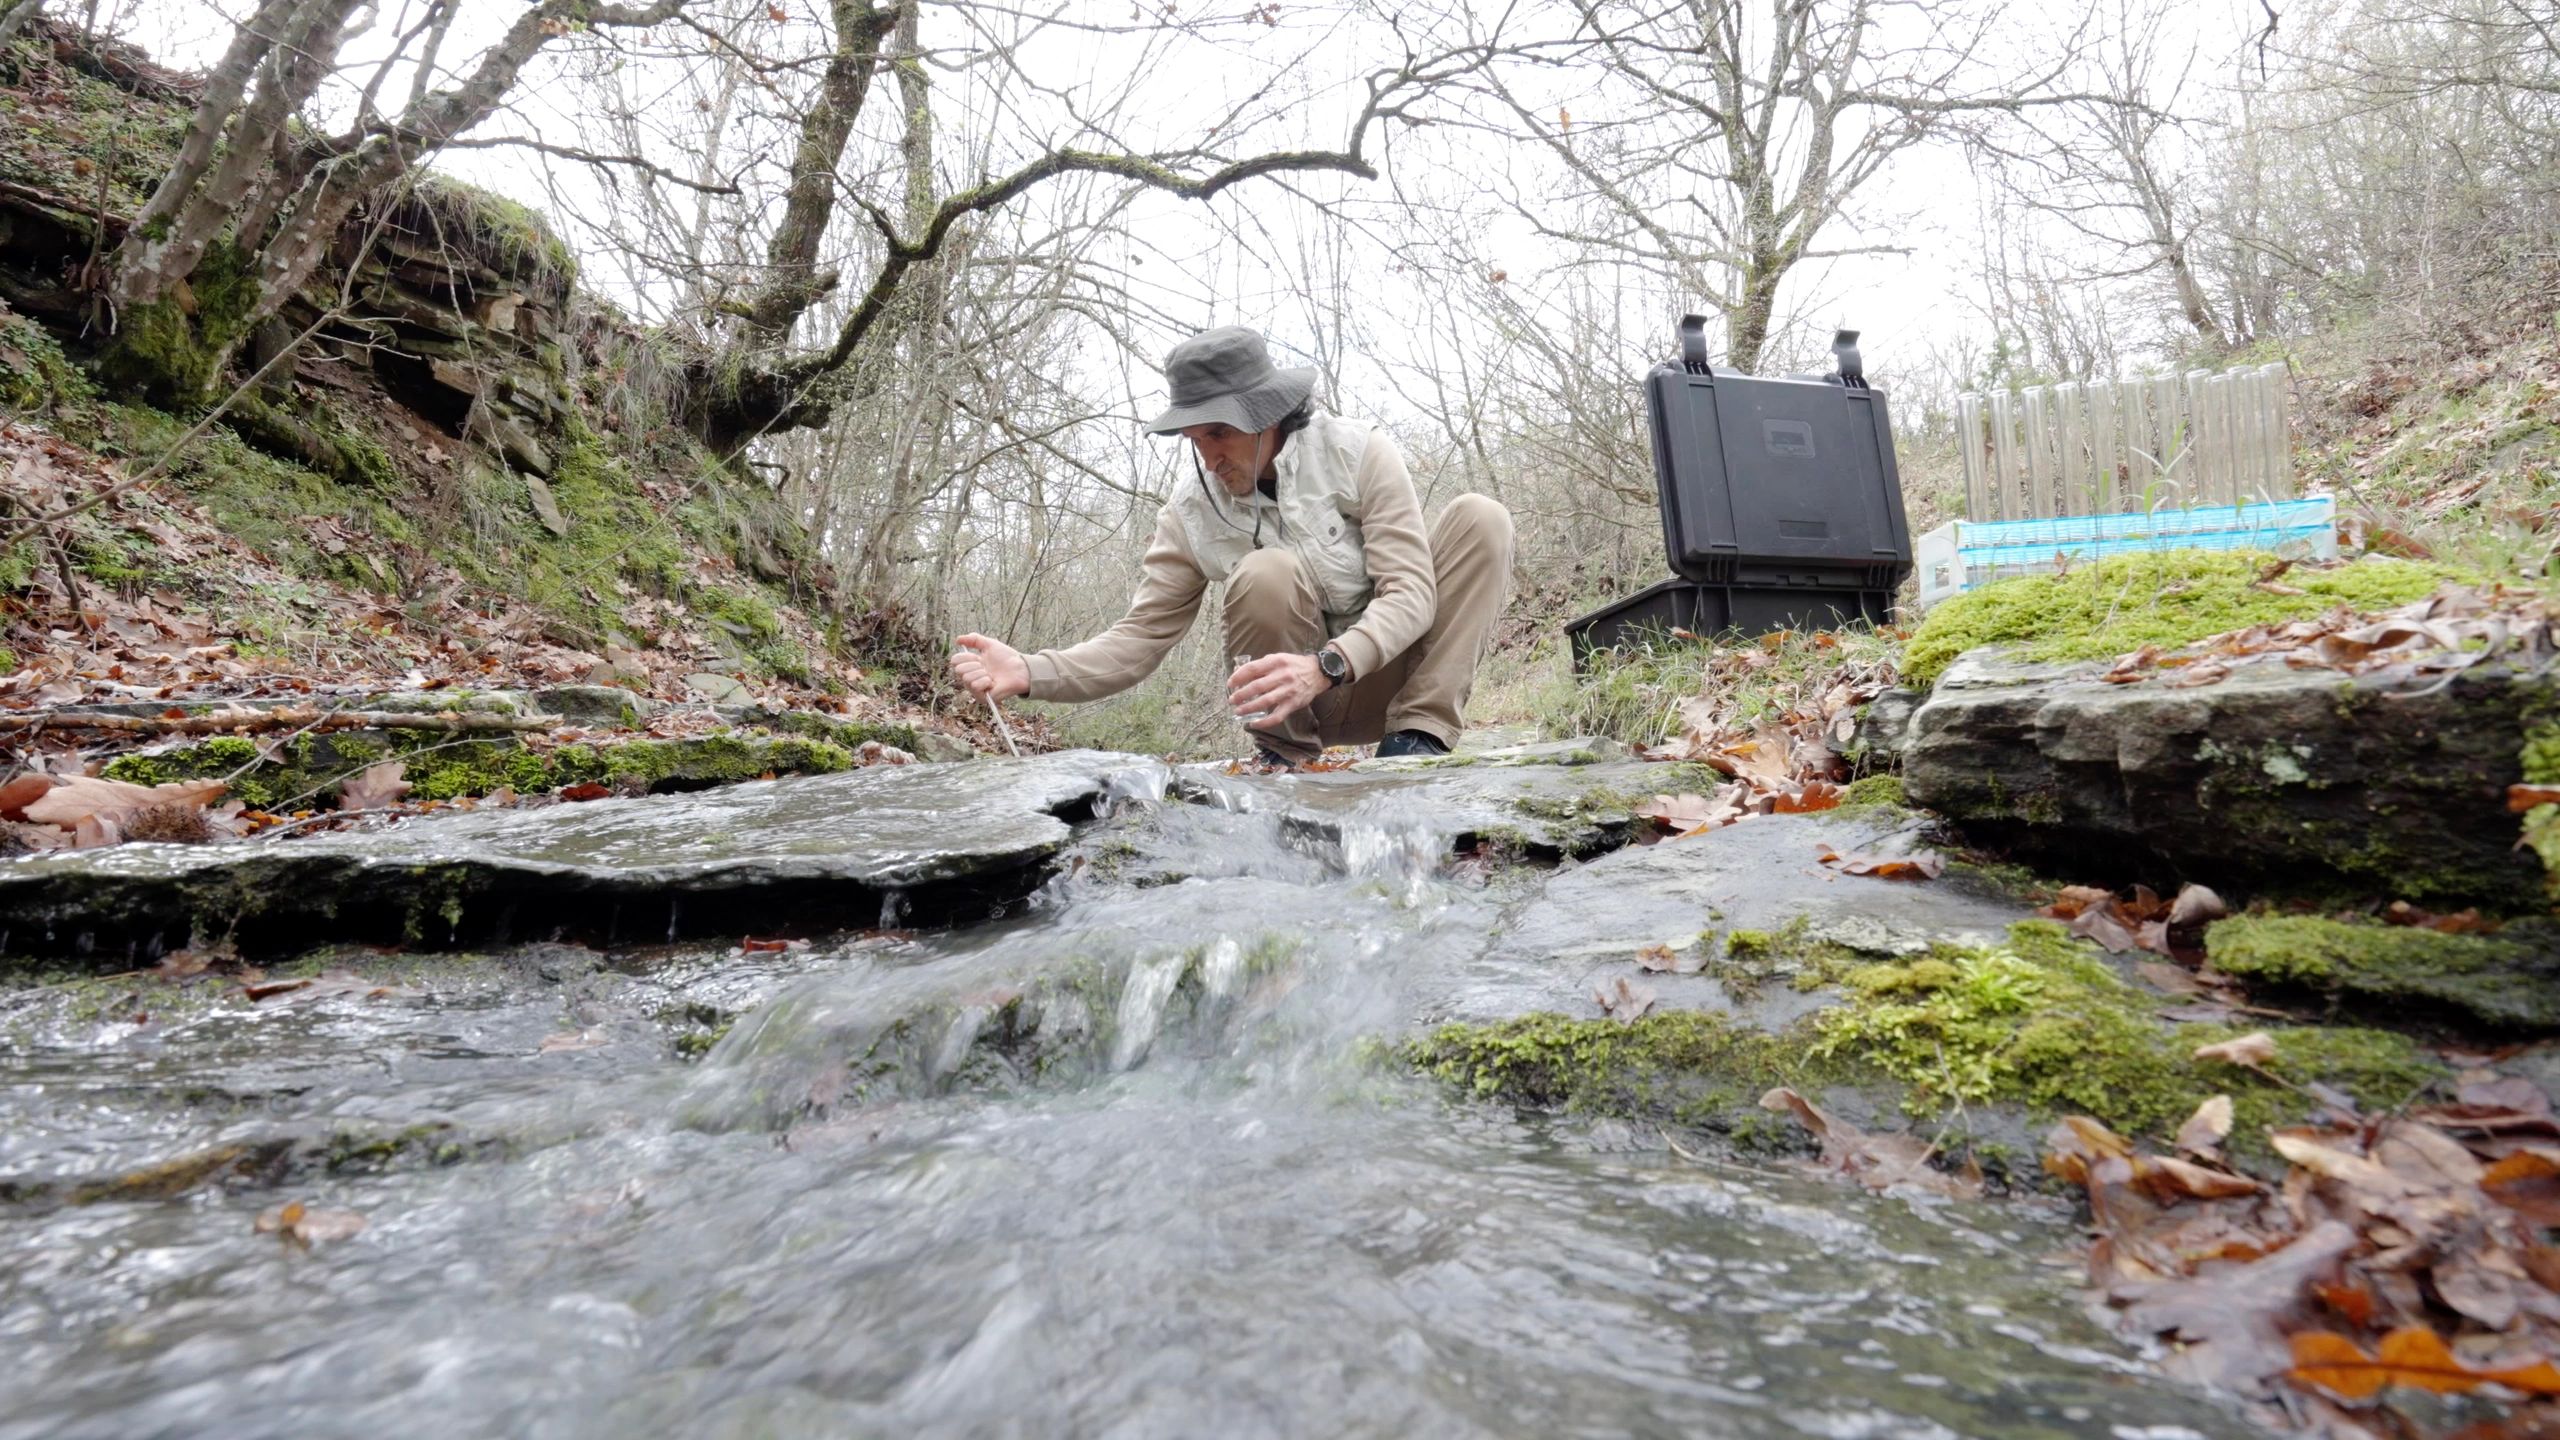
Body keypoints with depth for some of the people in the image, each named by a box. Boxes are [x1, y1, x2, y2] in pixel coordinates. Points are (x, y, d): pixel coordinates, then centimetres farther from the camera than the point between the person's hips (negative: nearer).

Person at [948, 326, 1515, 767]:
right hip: (1307, 699, 0)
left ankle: (1421, 733, -20)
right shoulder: (1189, 512, -8)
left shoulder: (1359, 453, -15)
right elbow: (1140, 638, -9)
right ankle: (1286, 753, -11)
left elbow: (1410, 592, -21)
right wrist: (1030, 673, -26)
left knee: (1479, 518, -20)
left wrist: (1325, 665, -39)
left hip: (1395, 670, 0)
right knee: (1264, 574, -30)